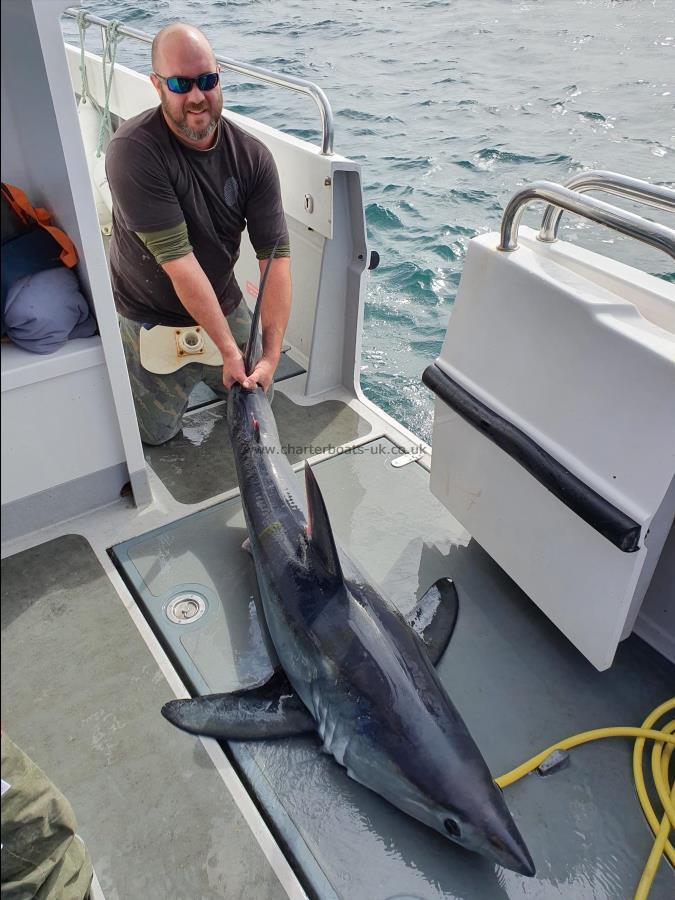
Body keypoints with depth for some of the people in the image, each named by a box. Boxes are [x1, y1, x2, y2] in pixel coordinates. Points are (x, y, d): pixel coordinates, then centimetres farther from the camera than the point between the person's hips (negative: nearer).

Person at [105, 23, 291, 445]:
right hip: (150, 316, -4)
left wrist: (271, 355, -28)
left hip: (224, 304, 4)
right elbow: (178, 261, -30)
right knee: (158, 431, 5)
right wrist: (228, 349, -29)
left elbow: (276, 255, -19)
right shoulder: (134, 151, -26)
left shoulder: (252, 156, -13)